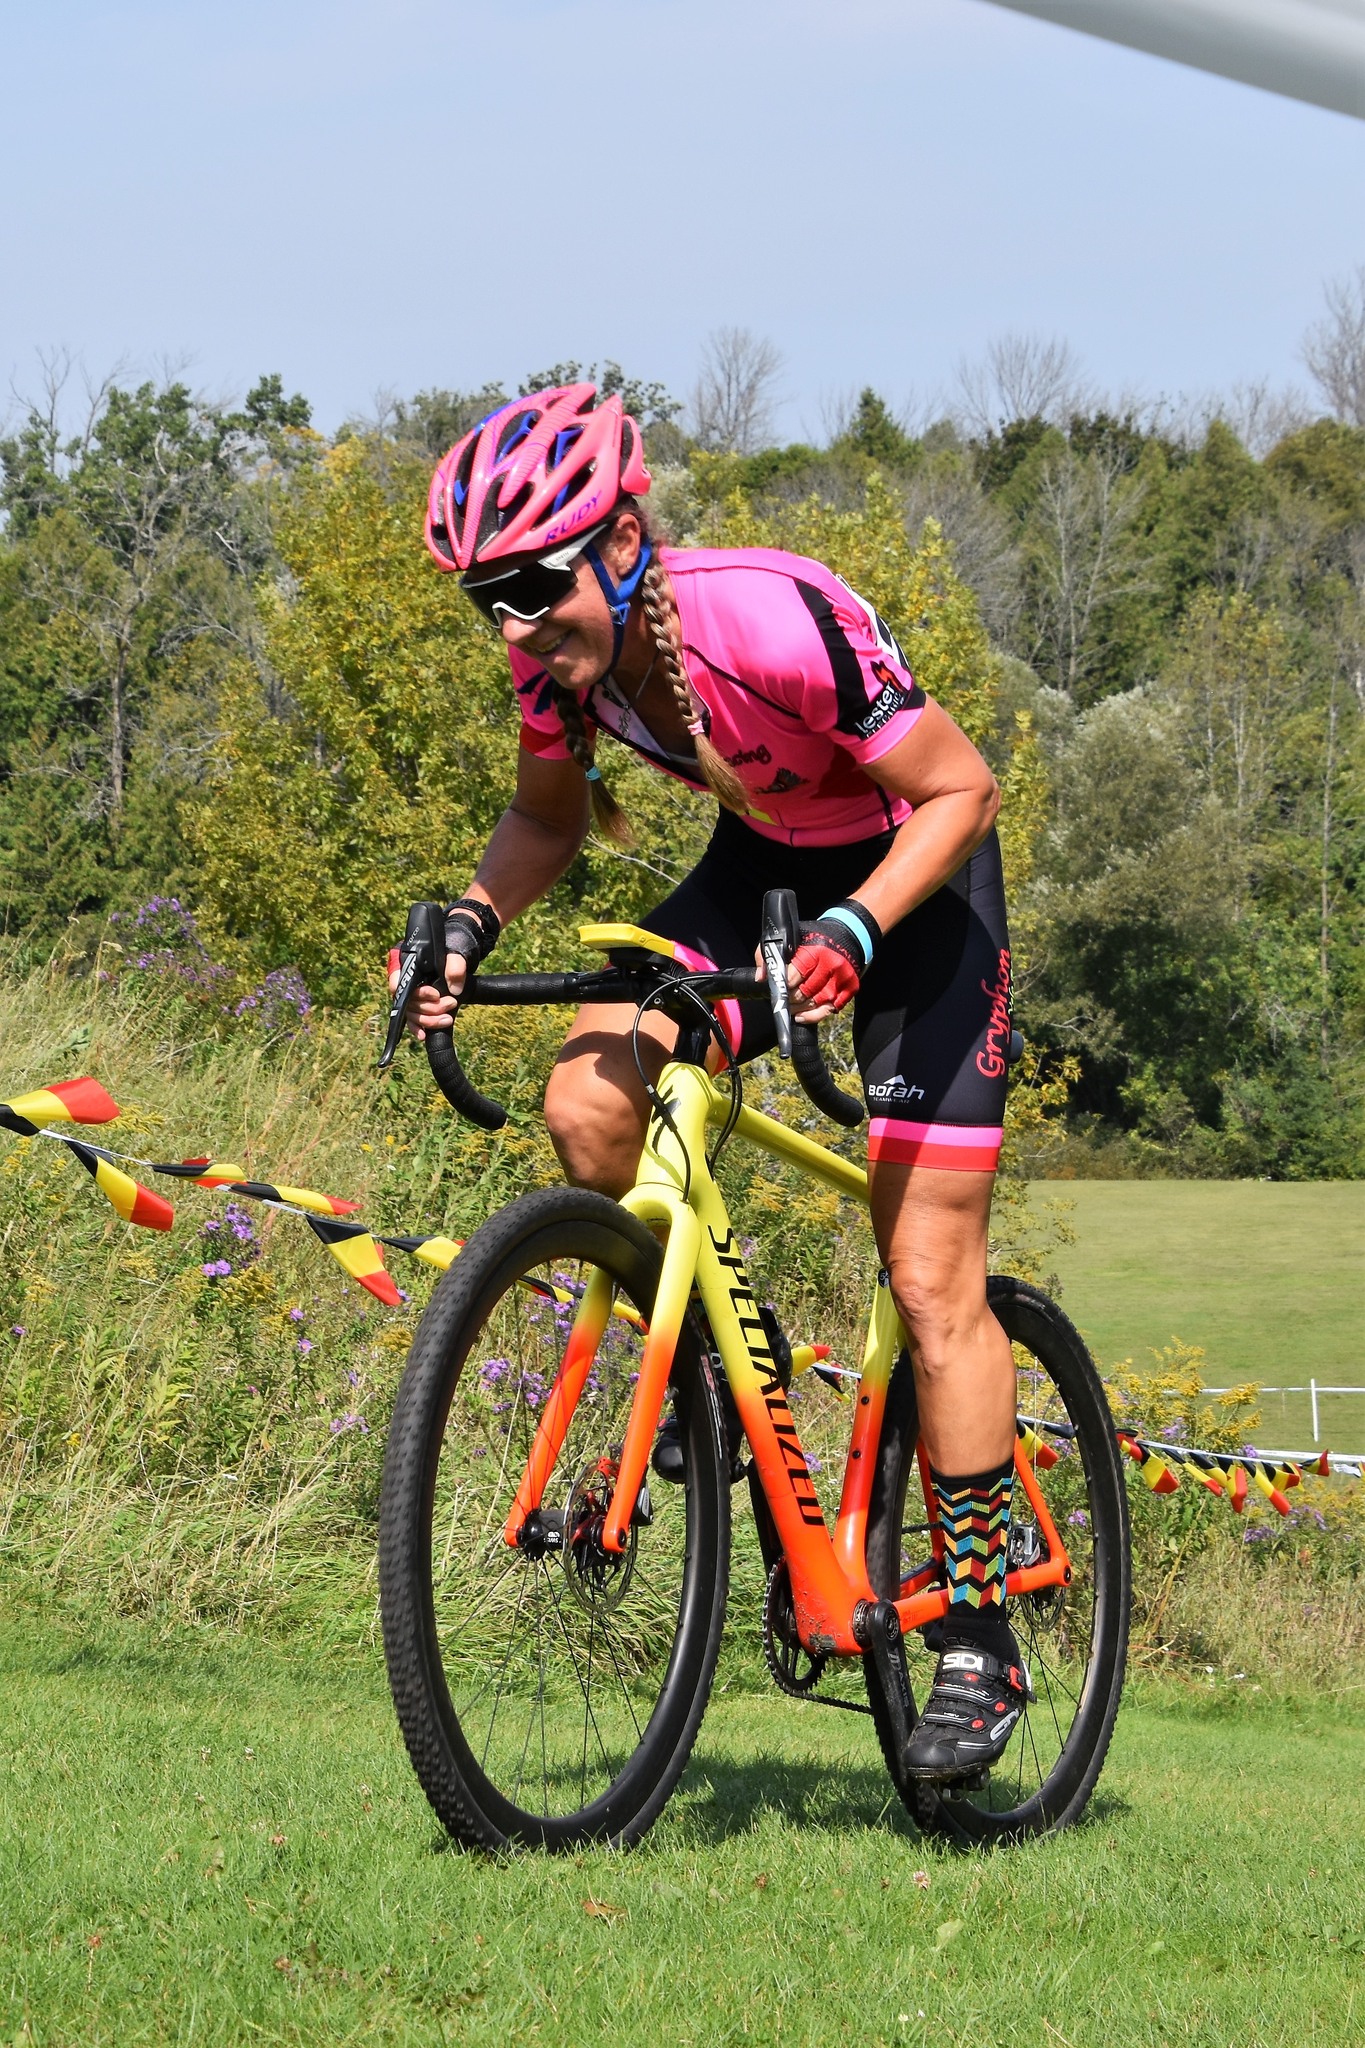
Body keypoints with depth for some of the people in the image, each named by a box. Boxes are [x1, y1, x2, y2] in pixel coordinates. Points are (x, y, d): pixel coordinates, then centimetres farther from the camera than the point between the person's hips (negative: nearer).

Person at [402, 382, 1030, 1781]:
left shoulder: (775, 620, -34)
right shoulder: (562, 656, -16)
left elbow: (960, 791, -25)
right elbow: (547, 821, 3)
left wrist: (852, 930, -40)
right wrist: (469, 920, -16)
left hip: (911, 880, -6)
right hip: (763, 867, 6)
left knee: (929, 1279, -8)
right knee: (586, 1099, -20)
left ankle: (982, 1639, 3)